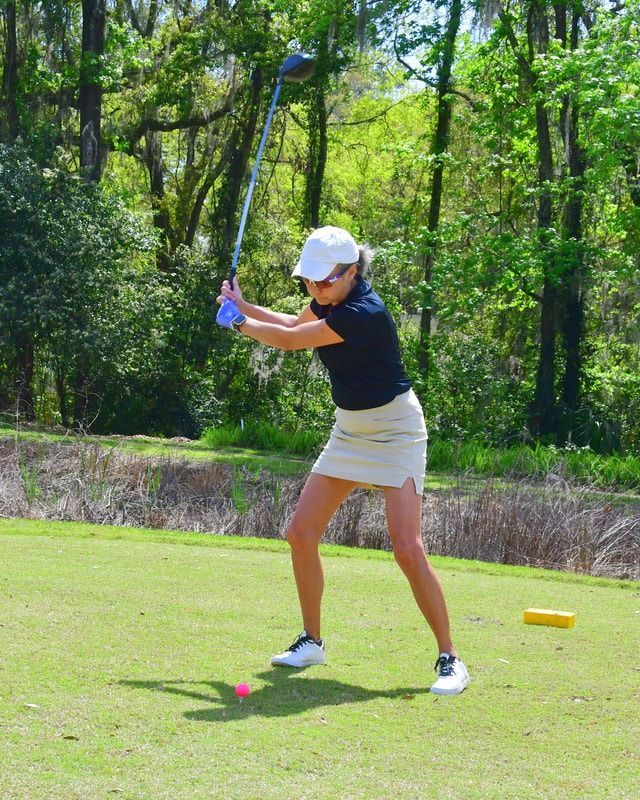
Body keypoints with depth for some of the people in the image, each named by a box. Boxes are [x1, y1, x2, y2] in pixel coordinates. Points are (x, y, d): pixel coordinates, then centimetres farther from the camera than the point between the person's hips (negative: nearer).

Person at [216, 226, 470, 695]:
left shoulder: (364, 314, -27)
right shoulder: (330, 299, 0)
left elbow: (288, 341, -19)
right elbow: (295, 326, 23)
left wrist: (239, 321, -4)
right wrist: (245, 306, 11)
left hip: (395, 432, -9)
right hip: (351, 429, 9)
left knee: (407, 549, -18)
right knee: (301, 534, 4)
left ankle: (450, 659, -8)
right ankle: (311, 642, 19)